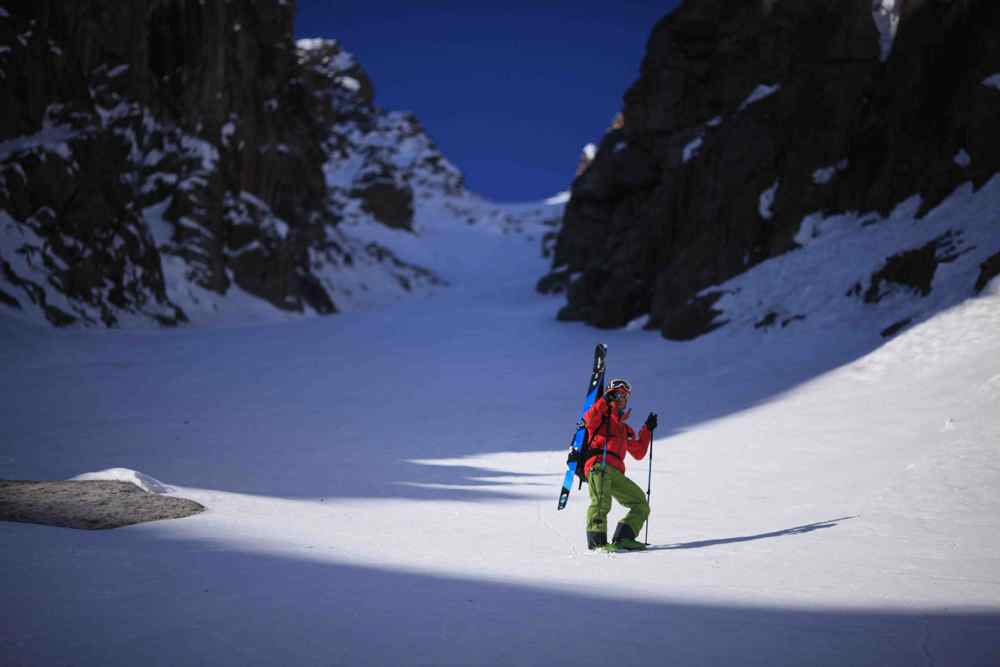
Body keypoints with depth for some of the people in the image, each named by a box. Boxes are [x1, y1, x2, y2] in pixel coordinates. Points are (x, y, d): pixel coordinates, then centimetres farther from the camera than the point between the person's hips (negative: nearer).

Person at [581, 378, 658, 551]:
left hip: (616, 473, 7)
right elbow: (589, 419, -9)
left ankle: (623, 539, -11)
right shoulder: (602, 415, 15)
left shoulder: (626, 429, 35)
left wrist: (647, 429, 31)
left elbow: (638, 453, 31)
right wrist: (605, 400, -16)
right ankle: (596, 541, -36)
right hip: (598, 464, -7)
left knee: (641, 504, 1)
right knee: (601, 502, -28)